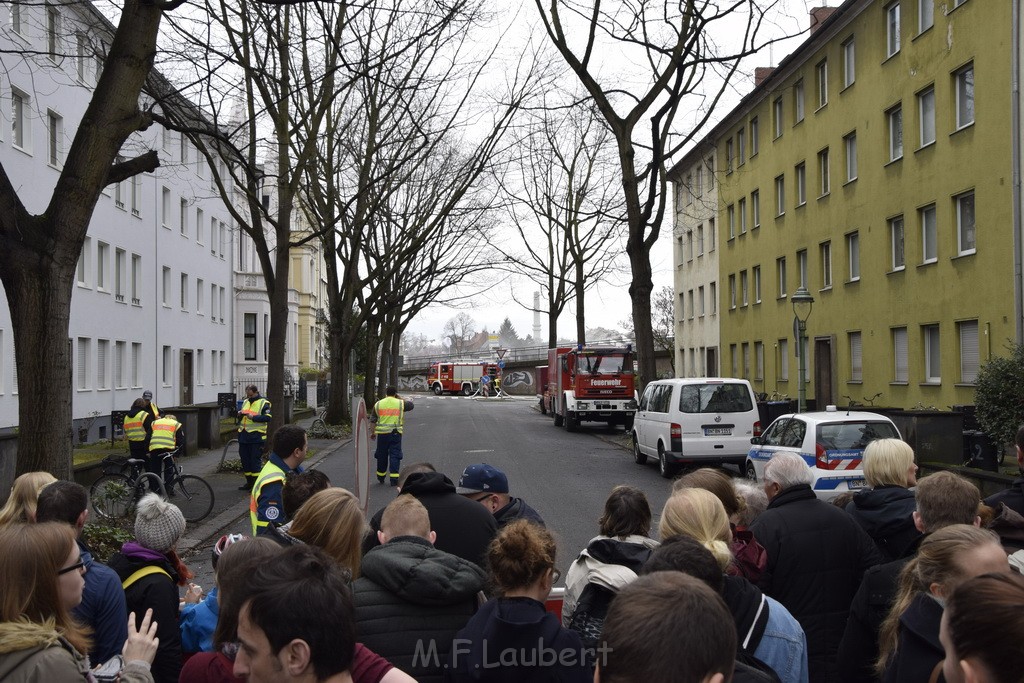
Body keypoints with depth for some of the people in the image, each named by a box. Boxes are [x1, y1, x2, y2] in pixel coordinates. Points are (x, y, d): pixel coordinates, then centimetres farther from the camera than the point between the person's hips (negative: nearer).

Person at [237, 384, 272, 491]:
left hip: (256, 437, -7)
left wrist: (253, 417, -22)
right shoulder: (245, 402, 18)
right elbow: (239, 419, 26)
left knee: (255, 461, -5)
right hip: (243, 436, 7)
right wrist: (239, 415, 3)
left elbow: (267, 418, -16)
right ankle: (249, 482, 22)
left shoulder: (263, 403, -4)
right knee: (245, 460, 11)